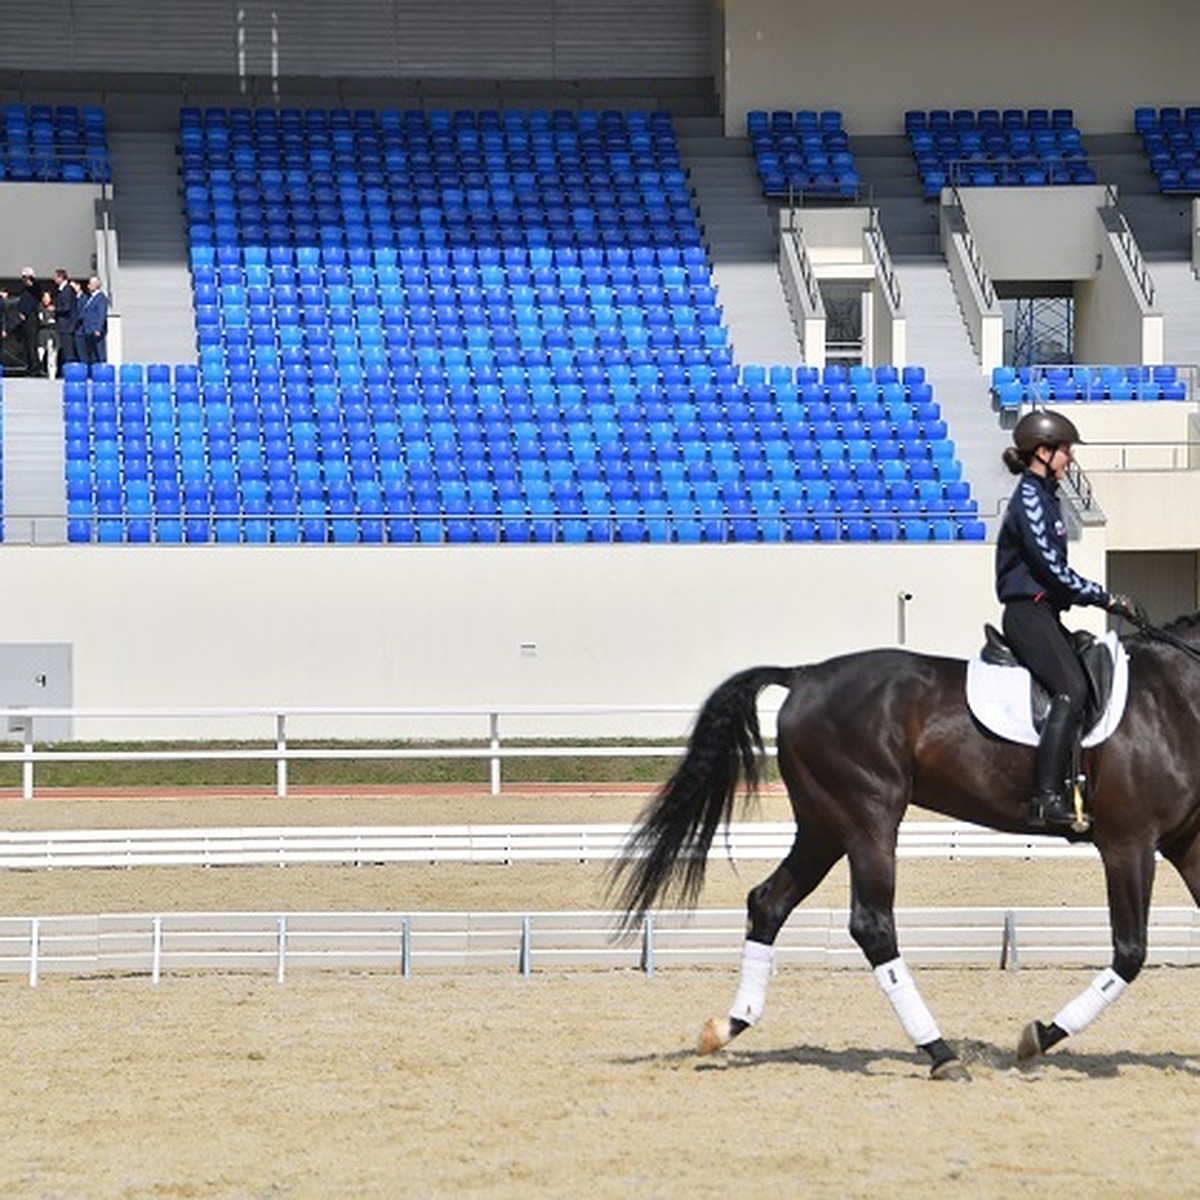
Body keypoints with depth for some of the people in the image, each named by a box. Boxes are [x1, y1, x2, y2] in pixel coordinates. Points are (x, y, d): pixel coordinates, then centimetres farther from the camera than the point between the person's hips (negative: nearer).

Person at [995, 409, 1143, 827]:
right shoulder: (1028, 499, -12)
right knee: (1072, 690, -22)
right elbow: (1052, 569, -18)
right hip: (1027, 612, -10)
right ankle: (1047, 796, -27)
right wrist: (1108, 599, -14)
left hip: (1045, 612, 10)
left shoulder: (1045, 496, 18)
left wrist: (1105, 599, 15)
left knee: (1094, 681, 5)